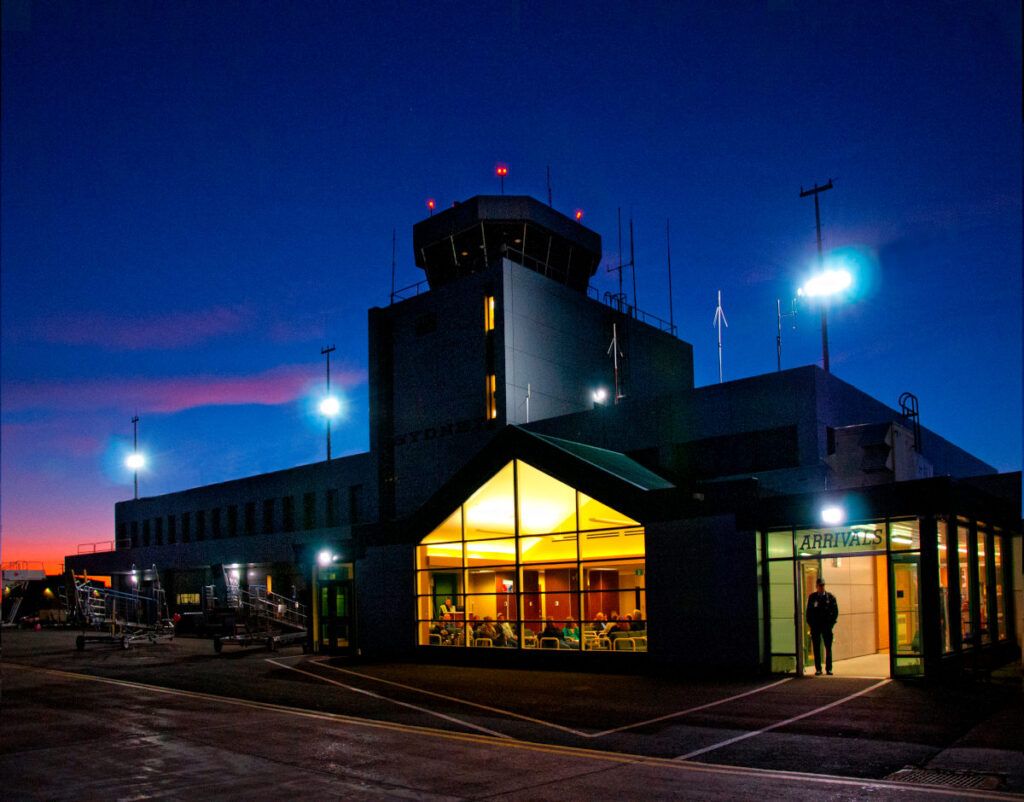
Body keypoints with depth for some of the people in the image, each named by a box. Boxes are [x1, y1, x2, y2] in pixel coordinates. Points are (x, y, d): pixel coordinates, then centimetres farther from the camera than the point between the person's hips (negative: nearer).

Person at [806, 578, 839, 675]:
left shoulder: (830, 597, 3)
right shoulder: (812, 597, 6)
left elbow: (835, 611, 5)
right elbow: (809, 611, 8)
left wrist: (831, 623, -3)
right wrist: (810, 623, 0)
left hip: (827, 625, 0)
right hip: (815, 626, 1)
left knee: (828, 648, 1)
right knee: (816, 648, 2)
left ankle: (829, 668, 7)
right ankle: (818, 668, 7)